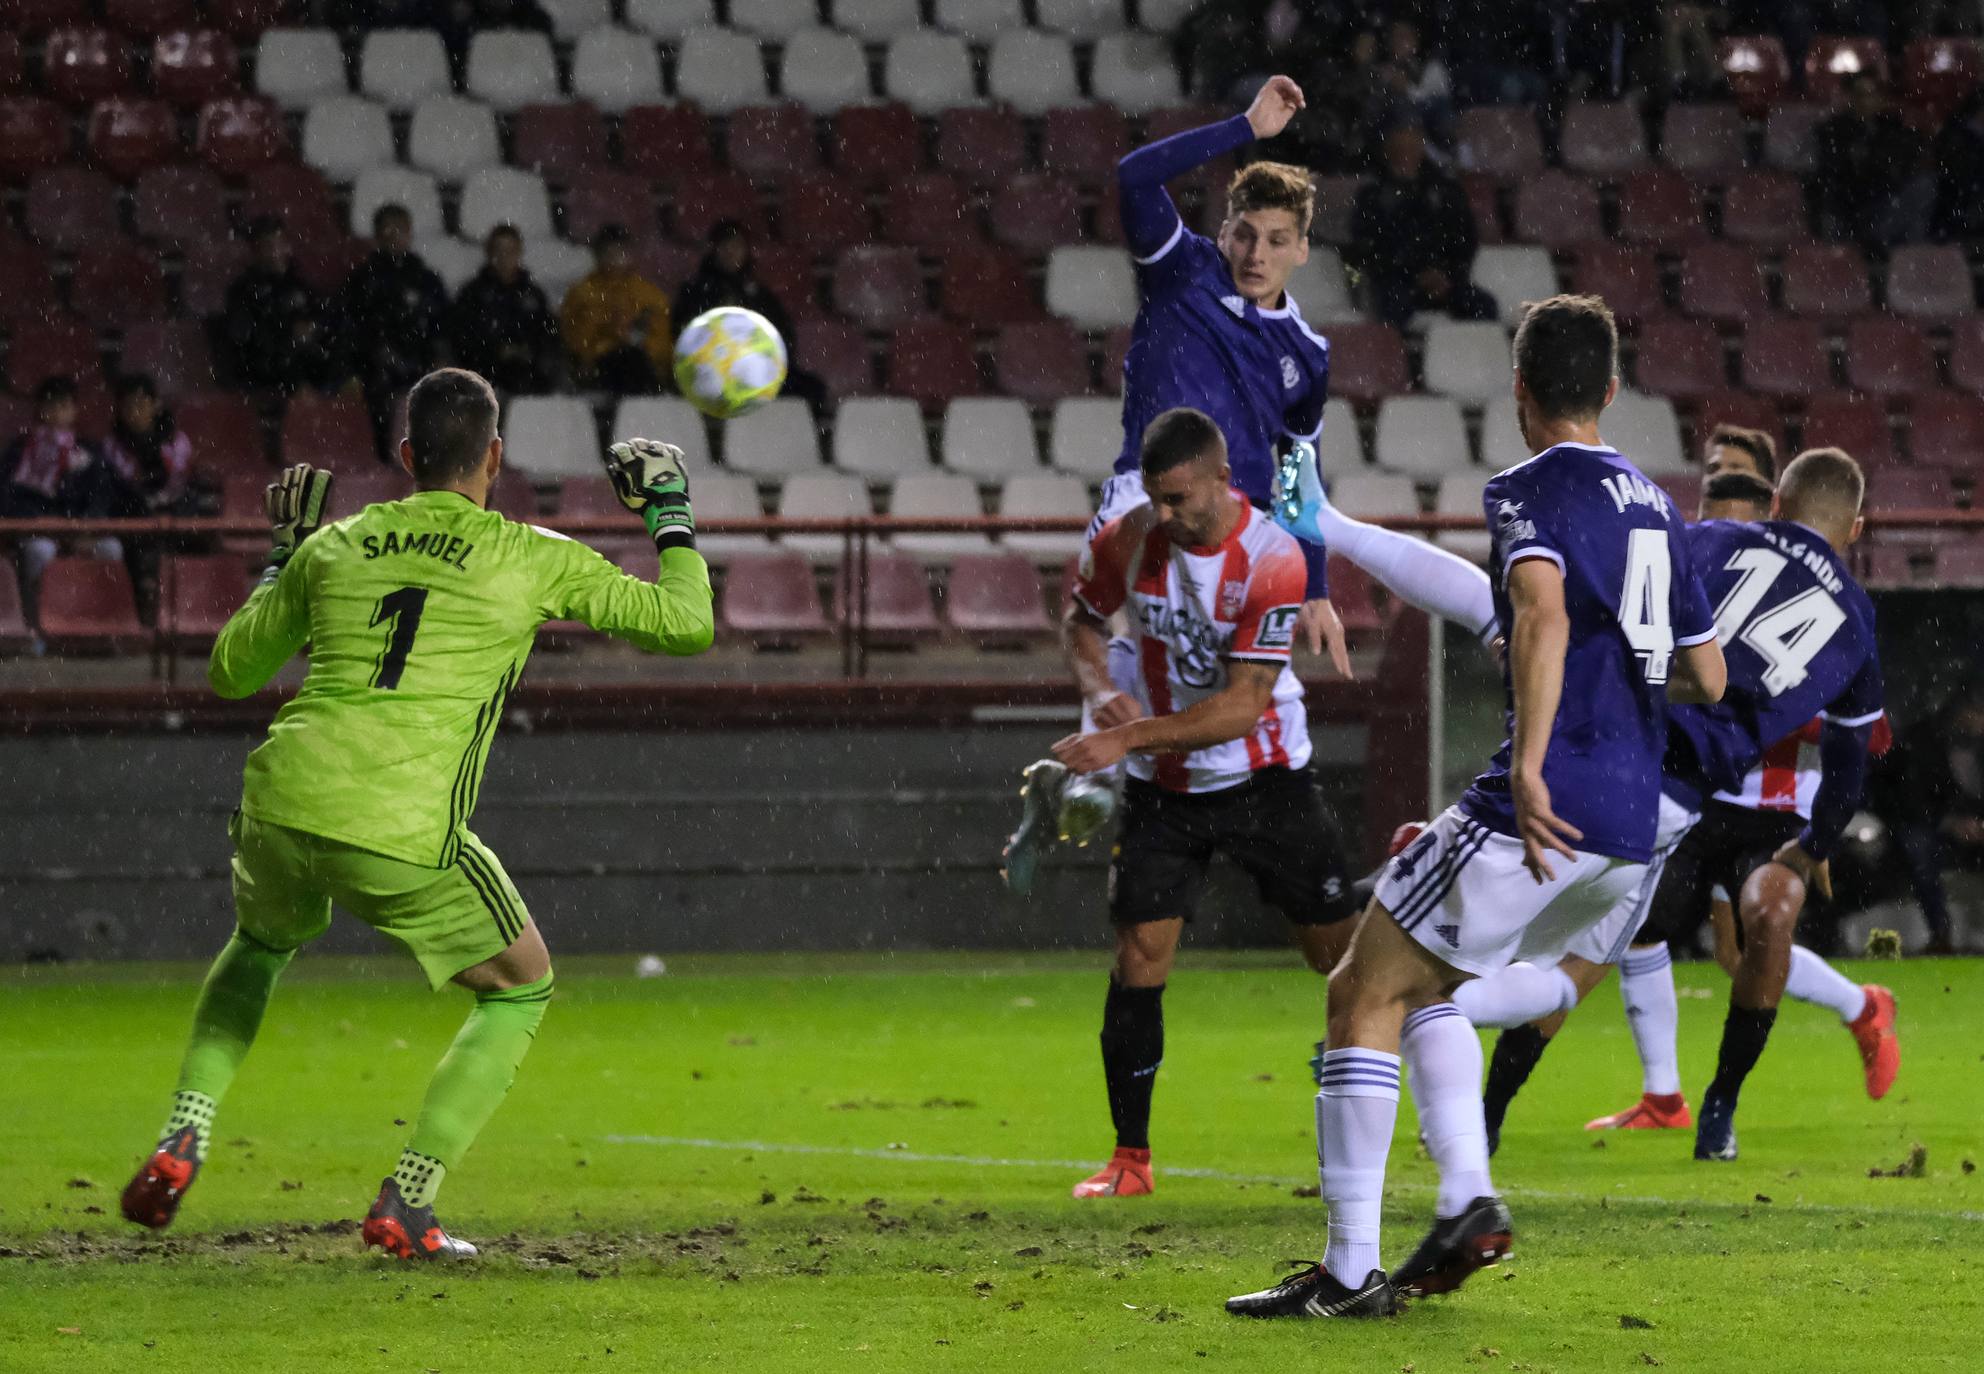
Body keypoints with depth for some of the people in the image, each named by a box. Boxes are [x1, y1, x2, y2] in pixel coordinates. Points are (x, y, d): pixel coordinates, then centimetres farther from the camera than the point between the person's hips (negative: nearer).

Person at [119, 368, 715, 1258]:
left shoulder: (332, 547, 15)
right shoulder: (530, 558, 6)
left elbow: (230, 669, 26)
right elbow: (687, 624, 11)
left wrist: (281, 557, 38)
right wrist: (670, 514, 27)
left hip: (281, 807, 4)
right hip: (405, 834, -4)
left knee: (259, 944, 37)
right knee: (521, 989, 20)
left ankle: (182, 1141, 18)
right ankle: (406, 1205, 8)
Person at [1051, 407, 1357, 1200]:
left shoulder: (1272, 560, -22)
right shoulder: (1127, 541, -10)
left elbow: (1243, 705, -25)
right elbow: (1082, 618, 10)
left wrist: (1128, 737, -30)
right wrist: (1104, 693, -11)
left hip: (1263, 776, -2)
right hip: (1162, 785, 2)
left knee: (1339, 951, 1)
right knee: (1139, 954, -8)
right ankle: (1130, 1158, 0)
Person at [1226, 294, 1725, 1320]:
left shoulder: (1527, 490, -4)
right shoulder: (1654, 506, 20)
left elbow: (1544, 608, -25)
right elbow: (1708, 676, 26)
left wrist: (1528, 767, -29)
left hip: (1547, 808, -8)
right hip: (1634, 831, 8)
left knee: (1363, 995, 0)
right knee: (1423, 984, 24)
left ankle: (1351, 1267, -7)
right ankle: (1466, 1199, 7)